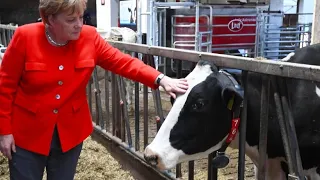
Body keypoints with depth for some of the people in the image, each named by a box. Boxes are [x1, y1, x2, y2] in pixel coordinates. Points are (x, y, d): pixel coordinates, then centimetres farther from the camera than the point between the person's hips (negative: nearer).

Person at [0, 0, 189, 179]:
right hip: (28, 132, -2)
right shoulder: (25, 37, -14)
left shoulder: (89, 37, -8)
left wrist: (161, 79, -24)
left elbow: (123, 62, -10)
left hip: (70, 132, 2)